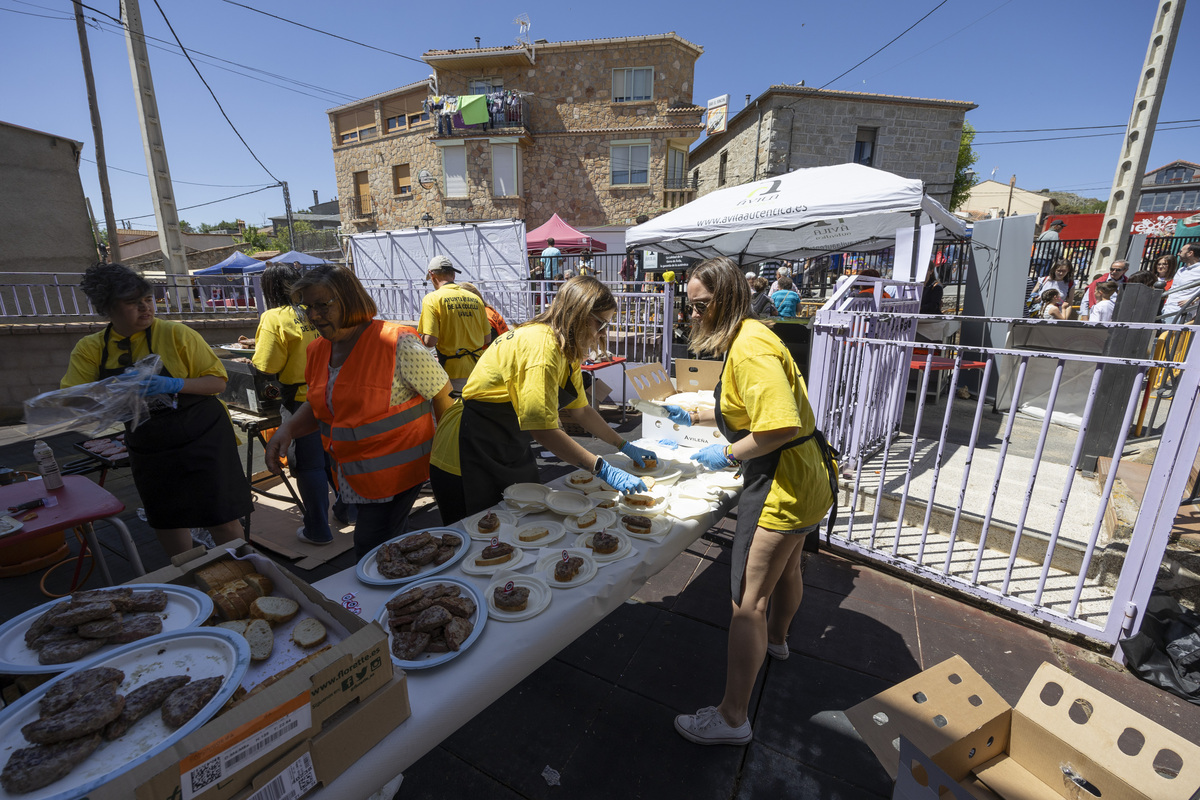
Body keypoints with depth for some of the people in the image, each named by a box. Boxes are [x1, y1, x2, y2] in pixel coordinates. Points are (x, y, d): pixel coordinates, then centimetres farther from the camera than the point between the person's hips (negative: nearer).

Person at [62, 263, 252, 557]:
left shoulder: (175, 333, -10)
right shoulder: (90, 349, 1)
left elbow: (217, 381, -9)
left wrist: (174, 385, -25)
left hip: (202, 439, -4)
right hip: (148, 451, 5)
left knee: (223, 521, -2)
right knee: (165, 521, 18)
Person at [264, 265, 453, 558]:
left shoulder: (396, 344, -19)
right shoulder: (318, 351, 5)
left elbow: (443, 394, -13)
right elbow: (319, 405, 18)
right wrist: (288, 428, -2)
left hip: (396, 469, -7)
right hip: (353, 473, 7)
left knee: (372, 552, -2)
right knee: (393, 547, 19)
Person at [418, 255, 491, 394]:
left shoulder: (432, 299, -8)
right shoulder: (475, 299, 7)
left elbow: (430, 341, -16)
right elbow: (487, 338, 10)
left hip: (453, 374, -5)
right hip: (476, 371, 5)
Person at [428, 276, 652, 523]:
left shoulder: (567, 349, 5)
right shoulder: (541, 345, -26)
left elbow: (579, 410, 12)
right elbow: (543, 429, -32)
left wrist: (624, 446, 10)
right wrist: (603, 470, -30)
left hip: (511, 455, 9)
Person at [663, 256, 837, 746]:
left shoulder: (749, 345, -23)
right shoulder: (745, 338, 11)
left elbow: (781, 425, -32)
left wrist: (728, 454, -19)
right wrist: (695, 416, 17)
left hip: (783, 484, -11)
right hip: (803, 477, 11)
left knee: (748, 600, -2)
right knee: (786, 566, 31)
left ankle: (732, 718, 14)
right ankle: (776, 639, 58)